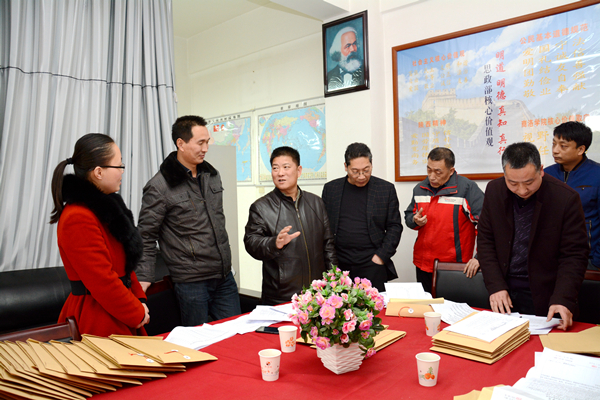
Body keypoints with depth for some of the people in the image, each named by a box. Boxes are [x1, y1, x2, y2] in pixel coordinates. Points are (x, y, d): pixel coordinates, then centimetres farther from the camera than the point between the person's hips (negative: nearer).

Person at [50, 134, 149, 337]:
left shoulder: (104, 205, 9)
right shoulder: (78, 219, -21)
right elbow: (102, 282, -21)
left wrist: (139, 300, 6)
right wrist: (137, 313, -9)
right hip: (98, 322, -9)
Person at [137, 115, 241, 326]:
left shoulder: (212, 175, 9)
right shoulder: (160, 187, -12)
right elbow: (146, 237, -8)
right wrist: (144, 280, -12)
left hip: (225, 276, 6)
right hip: (191, 282, -6)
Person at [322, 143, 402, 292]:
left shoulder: (386, 189, 4)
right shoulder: (330, 189, 8)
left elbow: (395, 227, 6)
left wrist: (381, 256, -3)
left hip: (372, 264, -1)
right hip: (338, 265, 1)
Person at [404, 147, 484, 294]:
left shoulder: (467, 188, -10)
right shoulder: (420, 189, 8)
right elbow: (408, 215, 20)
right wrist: (415, 221, -4)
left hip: (455, 268, -5)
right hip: (423, 266, 5)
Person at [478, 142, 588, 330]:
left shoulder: (566, 198, -13)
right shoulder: (494, 190, -4)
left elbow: (574, 255, -10)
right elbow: (485, 240, 1)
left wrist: (562, 300, -22)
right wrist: (496, 286, -8)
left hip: (543, 296, -3)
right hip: (504, 292, 3)